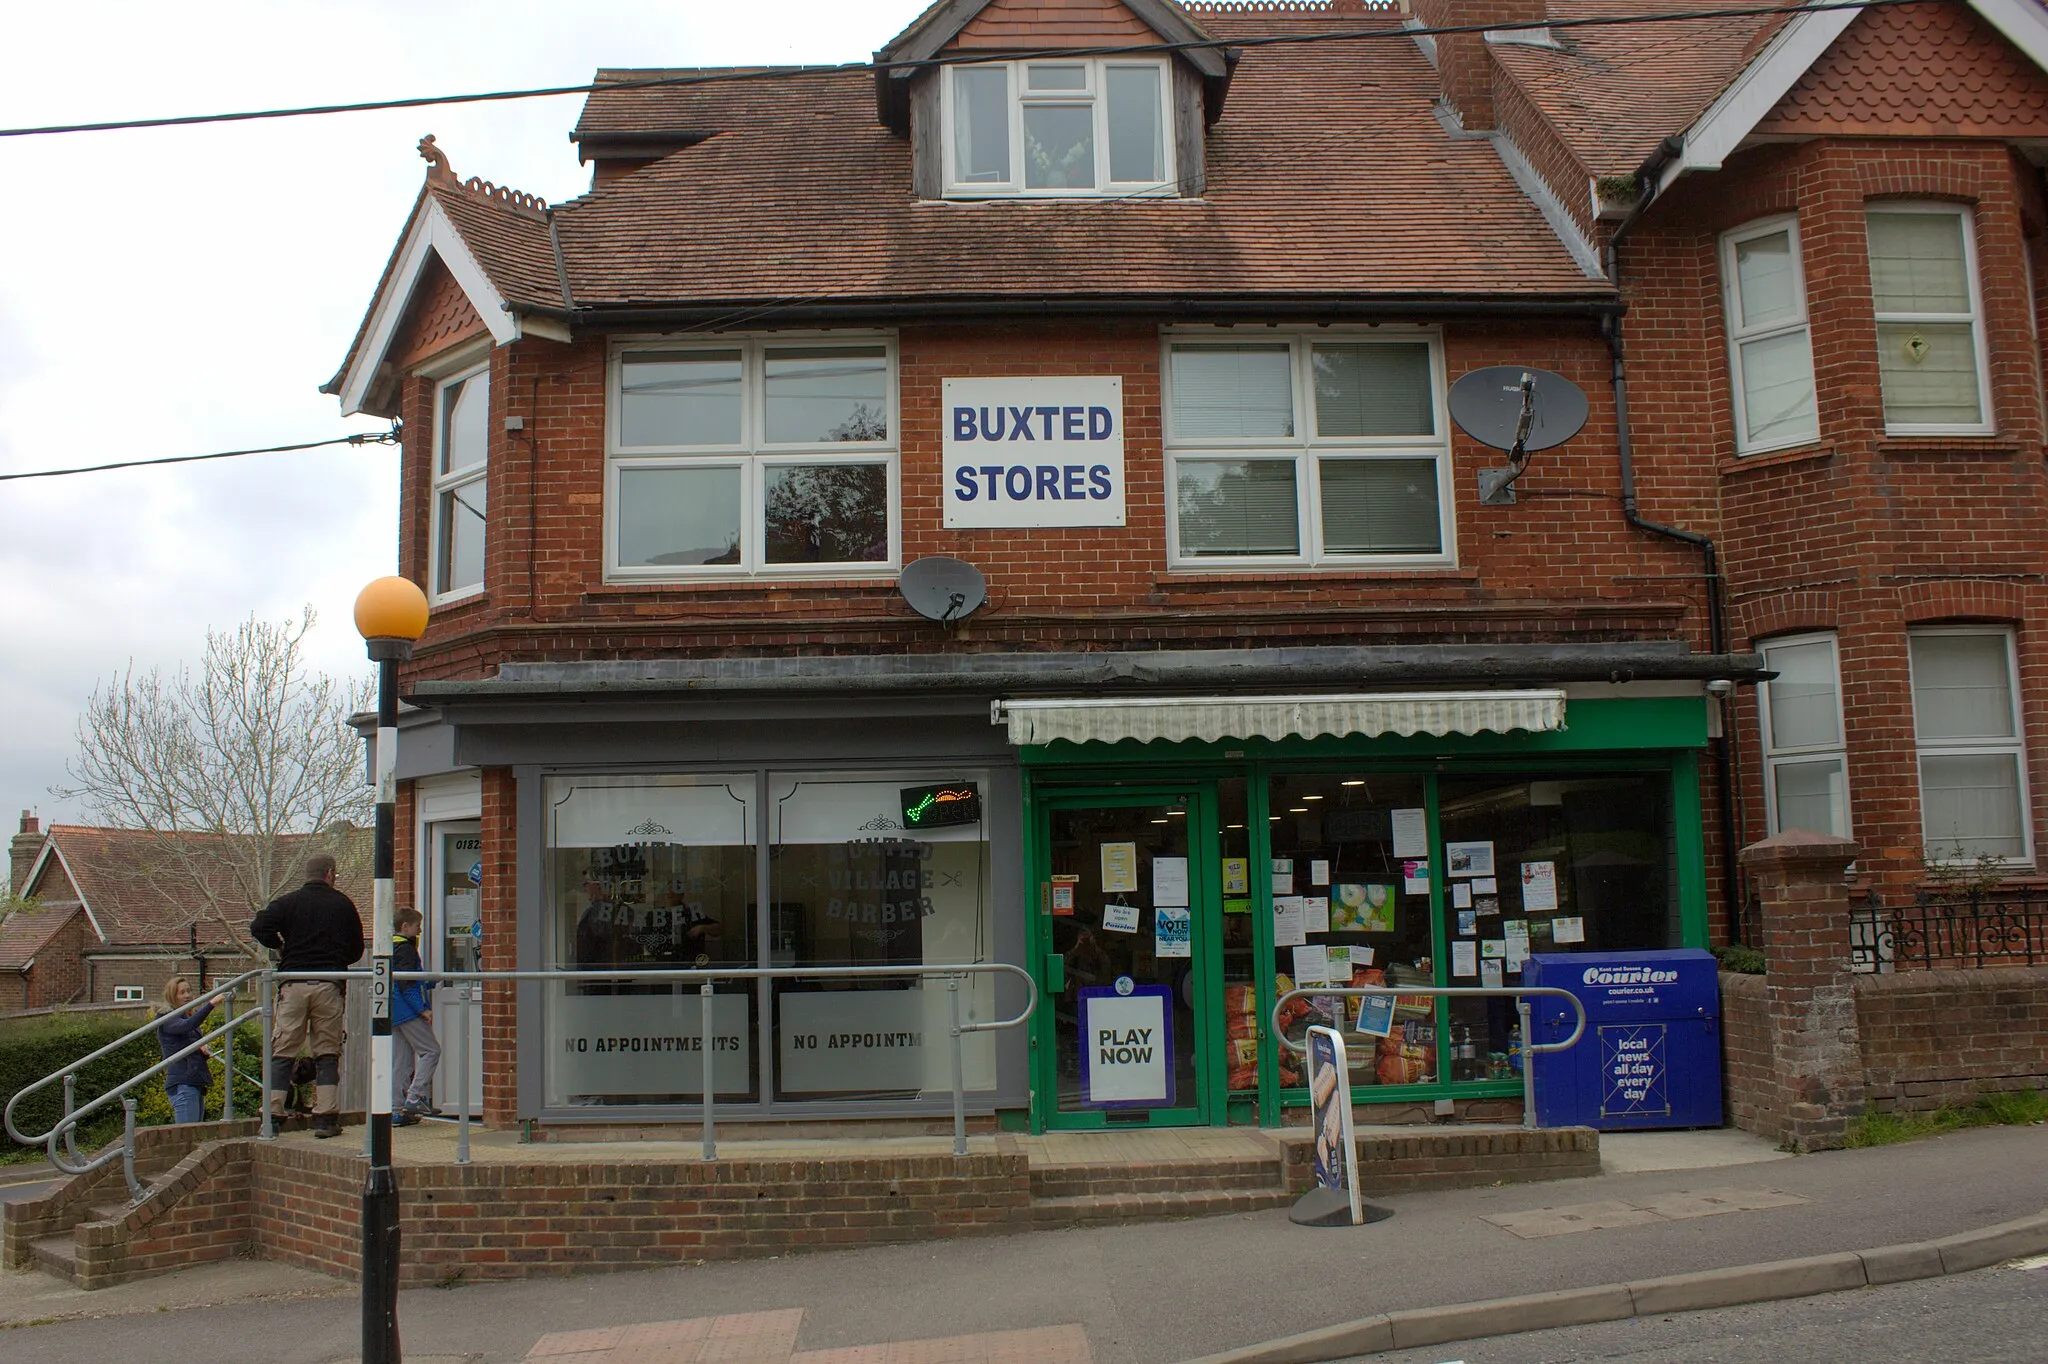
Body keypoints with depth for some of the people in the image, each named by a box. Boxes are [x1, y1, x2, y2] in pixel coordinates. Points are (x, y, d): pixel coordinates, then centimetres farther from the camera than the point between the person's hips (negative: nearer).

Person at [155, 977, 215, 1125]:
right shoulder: (167, 1019, -4)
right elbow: (186, 1026, -27)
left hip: (196, 1083, 9)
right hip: (182, 1084, -9)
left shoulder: (189, 1016, 21)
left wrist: (203, 1050, 8)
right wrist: (211, 1003, -36)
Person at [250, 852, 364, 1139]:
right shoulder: (343, 904, 7)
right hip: (329, 986, 0)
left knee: (281, 1052, 7)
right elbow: (356, 950, 10)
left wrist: (280, 947, 10)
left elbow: (258, 927, -7)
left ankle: (272, 1114, 1)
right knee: (327, 1053, 6)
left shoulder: (288, 901, 5)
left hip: (293, 985, 0)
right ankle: (325, 1118, 2)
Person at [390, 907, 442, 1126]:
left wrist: (430, 982, 25)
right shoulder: (405, 948, -11)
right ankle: (414, 1097, -11)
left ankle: (397, 1110, 8)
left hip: (394, 1012, 10)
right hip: (408, 1011, -10)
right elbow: (407, 984, -18)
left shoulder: (390, 947, 18)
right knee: (431, 1050, -5)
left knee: (400, 1060, 9)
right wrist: (422, 1008, -18)